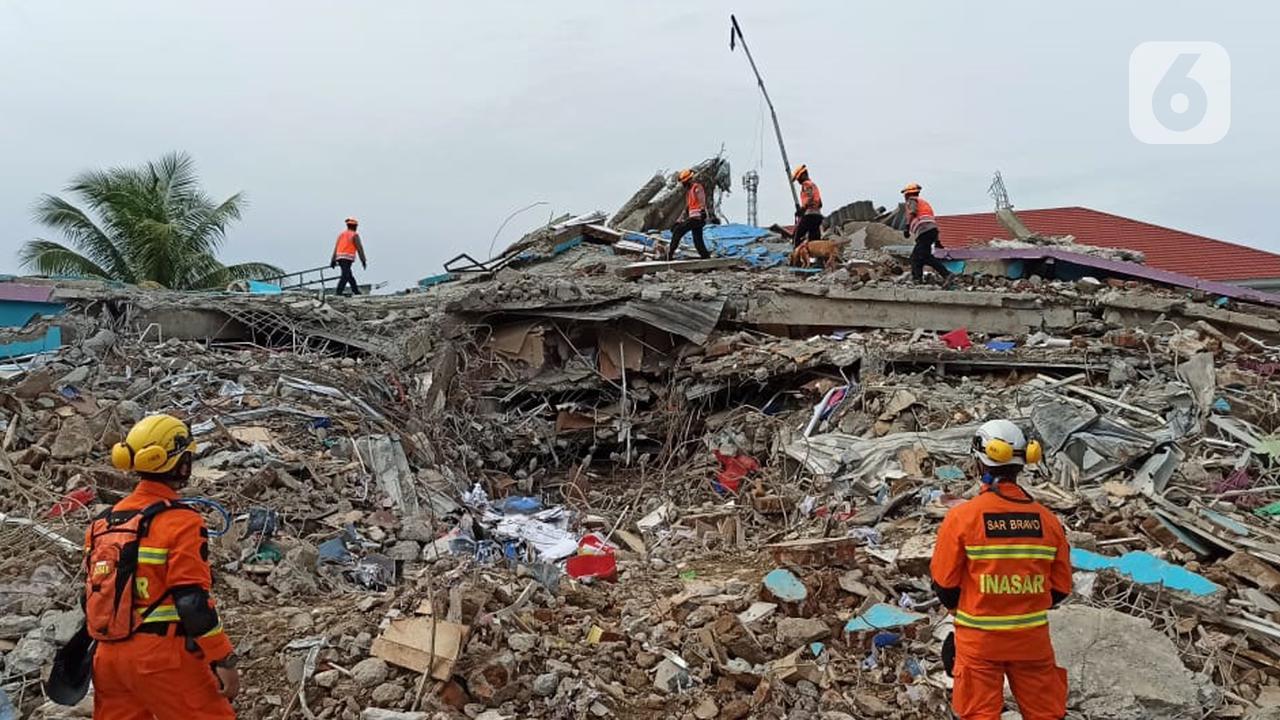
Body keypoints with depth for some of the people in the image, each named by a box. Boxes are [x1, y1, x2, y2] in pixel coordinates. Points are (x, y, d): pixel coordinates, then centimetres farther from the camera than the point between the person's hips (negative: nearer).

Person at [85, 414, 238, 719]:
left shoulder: (103, 523, 9)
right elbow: (193, 602, -19)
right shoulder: (181, 522, -14)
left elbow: (92, 593, 16)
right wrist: (224, 661, -13)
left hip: (108, 656, 8)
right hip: (160, 659, -8)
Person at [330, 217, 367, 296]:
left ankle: (356, 291, 25)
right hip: (348, 258, -7)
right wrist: (363, 261, -1)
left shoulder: (341, 234, 16)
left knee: (349, 275, 17)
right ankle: (338, 293, -19)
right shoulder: (354, 235, -2)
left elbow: (336, 247, 12)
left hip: (339, 257, 7)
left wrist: (333, 260, 12)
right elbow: (359, 249, -5)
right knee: (345, 276, -11)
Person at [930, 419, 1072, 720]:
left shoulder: (962, 516, -14)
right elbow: (1060, 588, 3)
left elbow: (944, 582, -7)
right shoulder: (1047, 519, -4)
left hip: (978, 639, -2)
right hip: (1032, 638, 3)